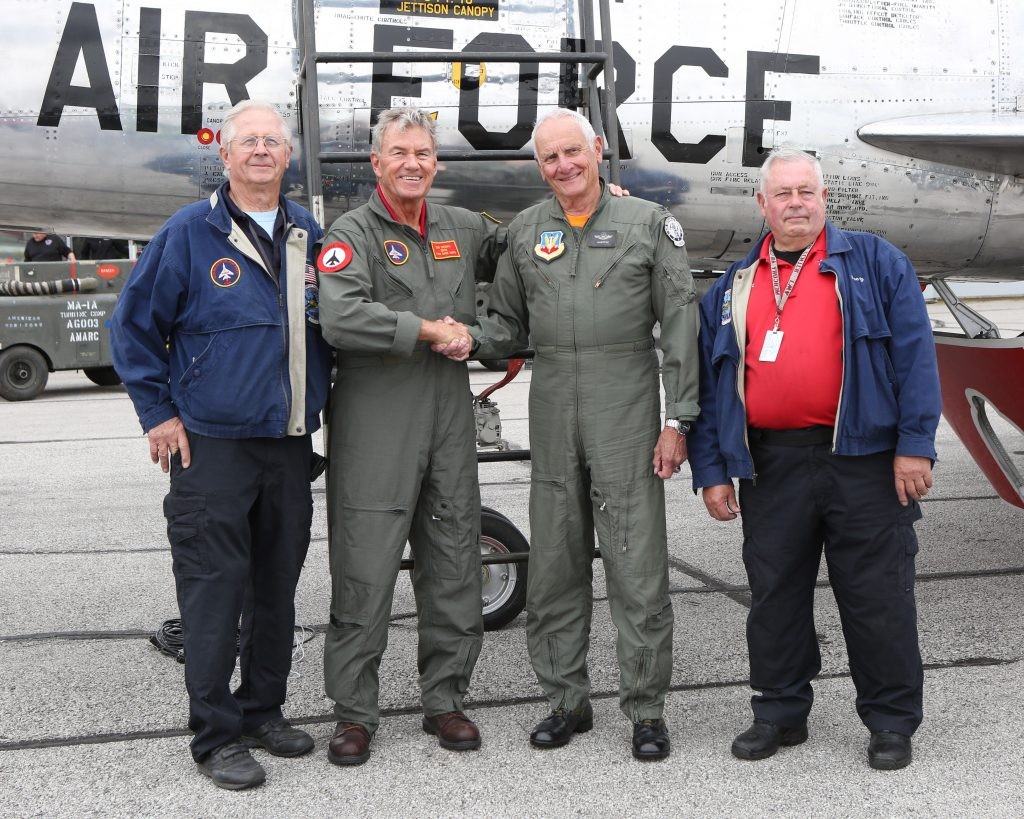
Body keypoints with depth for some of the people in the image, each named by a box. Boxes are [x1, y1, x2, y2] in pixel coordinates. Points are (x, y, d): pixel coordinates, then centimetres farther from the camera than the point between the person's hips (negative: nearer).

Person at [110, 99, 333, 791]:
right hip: (213, 444, -5)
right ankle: (217, 734, 9)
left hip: (291, 443, 5)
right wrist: (158, 412, -4)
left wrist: (322, 401, 11)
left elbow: (330, 328, 18)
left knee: (279, 584, 12)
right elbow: (134, 324, -1)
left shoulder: (308, 235, 9)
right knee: (215, 589, -2)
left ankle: (264, 709, 27)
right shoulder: (190, 232, -4)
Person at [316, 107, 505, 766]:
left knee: (454, 568, 10)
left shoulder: (462, 229, 15)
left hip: (451, 420, 5)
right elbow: (341, 319, -19)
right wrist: (428, 329, -14)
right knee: (365, 573, -1)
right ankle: (355, 713, 11)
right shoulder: (352, 234, -3)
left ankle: (445, 700, 23)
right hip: (375, 426, -5)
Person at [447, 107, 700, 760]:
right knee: (554, 566, 9)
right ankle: (568, 700, 21)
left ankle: (647, 709, 9)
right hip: (553, 417, 4)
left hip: (627, 413, -3)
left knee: (638, 567, -3)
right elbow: (508, 322, 16)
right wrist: (466, 339, -6)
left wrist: (678, 420, -7)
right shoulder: (527, 230, 12)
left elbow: (681, 325, -1)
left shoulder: (649, 223, 2)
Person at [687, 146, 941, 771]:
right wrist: (711, 471, 7)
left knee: (877, 596, 2)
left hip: (863, 460, -3)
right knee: (775, 597, 10)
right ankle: (780, 712, 24)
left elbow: (915, 355, -1)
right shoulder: (732, 289, 15)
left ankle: (892, 720, 15)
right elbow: (709, 385, 14)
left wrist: (915, 444, -9)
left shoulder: (875, 263, 6)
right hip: (771, 467, 3)